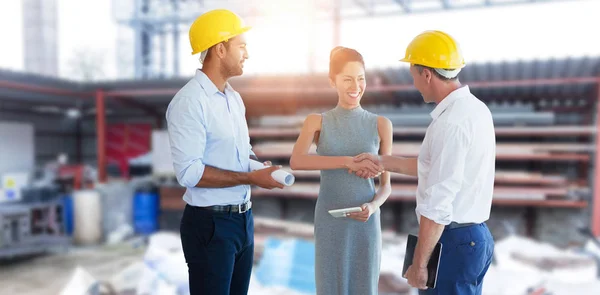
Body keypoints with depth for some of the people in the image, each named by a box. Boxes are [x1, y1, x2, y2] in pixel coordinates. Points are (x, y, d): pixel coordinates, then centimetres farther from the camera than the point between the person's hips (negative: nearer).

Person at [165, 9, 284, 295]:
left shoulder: (234, 97, 9)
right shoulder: (189, 101, -18)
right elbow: (189, 172, -23)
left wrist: (261, 165, -3)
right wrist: (252, 178, -22)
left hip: (244, 217, 8)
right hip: (210, 224, -8)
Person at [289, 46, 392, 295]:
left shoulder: (380, 125, 0)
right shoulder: (317, 122, -2)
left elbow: (386, 184, 4)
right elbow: (295, 162, -20)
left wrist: (373, 206, -15)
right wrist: (347, 161, -26)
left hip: (366, 222, 1)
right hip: (329, 222, -1)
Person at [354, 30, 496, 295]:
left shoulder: (451, 122, -23)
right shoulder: (474, 108, 7)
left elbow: (437, 205, -24)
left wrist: (419, 264, -15)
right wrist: (383, 162, 22)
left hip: (452, 241, -9)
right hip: (474, 235, 9)